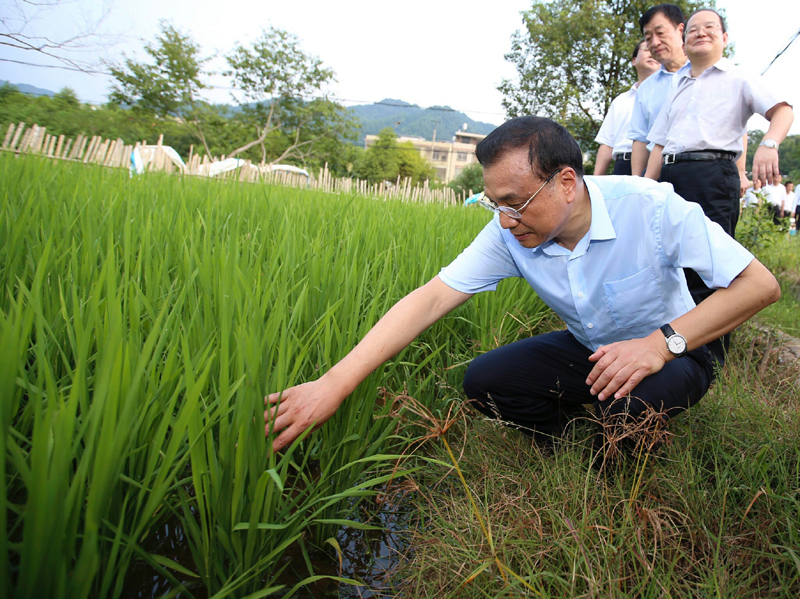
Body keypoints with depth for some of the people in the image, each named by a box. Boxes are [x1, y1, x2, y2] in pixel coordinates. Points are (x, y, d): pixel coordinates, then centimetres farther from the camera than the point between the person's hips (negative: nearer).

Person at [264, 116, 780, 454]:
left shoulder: (651, 207, -27)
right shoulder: (509, 233, -19)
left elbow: (760, 285, -23)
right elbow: (431, 297, -26)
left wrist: (664, 342, -36)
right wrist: (335, 383, -35)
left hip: (672, 352, -3)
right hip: (588, 350, 4)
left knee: (628, 402, -36)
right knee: (483, 381, -16)